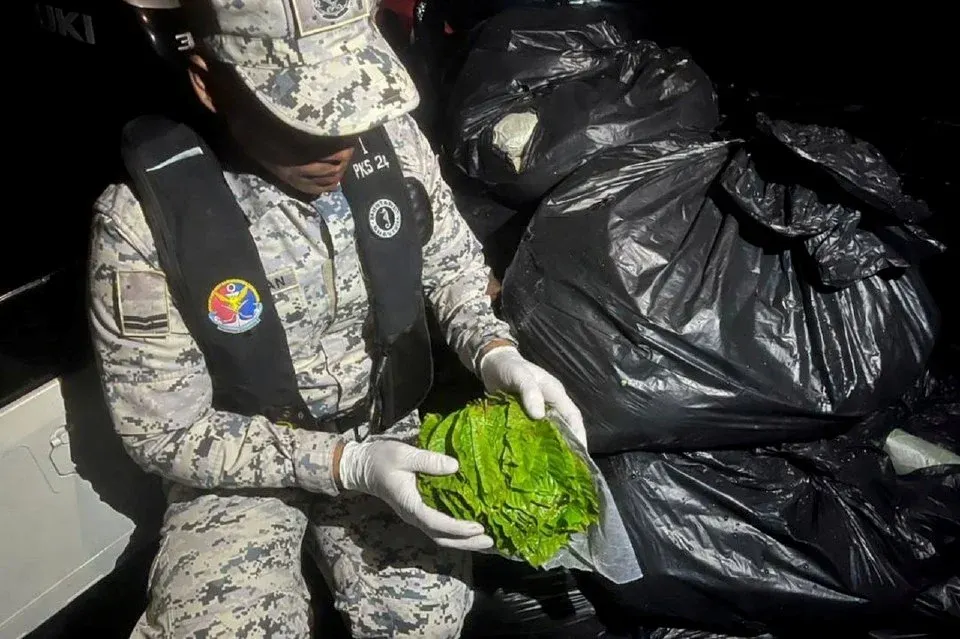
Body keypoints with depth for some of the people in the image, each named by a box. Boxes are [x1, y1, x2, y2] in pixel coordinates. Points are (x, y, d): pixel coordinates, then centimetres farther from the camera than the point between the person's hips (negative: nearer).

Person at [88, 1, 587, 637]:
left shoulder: (393, 140, -14)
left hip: (383, 428, 3)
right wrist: (347, 465, -26)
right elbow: (166, 432, -17)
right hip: (236, 461, -2)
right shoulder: (143, 220, -24)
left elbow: (453, 263, 3)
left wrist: (496, 353, -18)